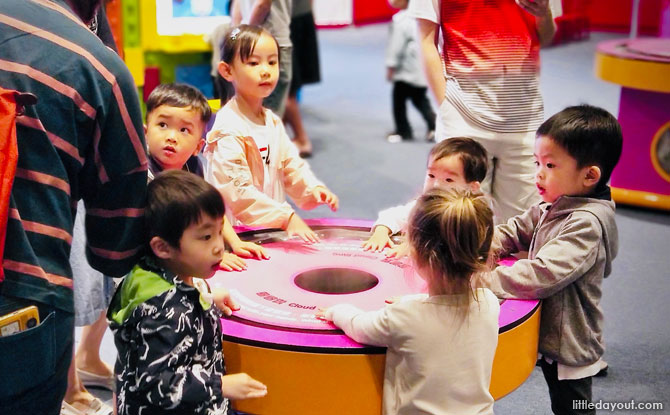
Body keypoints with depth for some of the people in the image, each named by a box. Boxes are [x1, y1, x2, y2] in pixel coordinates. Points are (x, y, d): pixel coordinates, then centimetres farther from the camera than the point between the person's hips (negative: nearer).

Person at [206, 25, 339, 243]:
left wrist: (313, 189, -1)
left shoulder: (272, 122, 14)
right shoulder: (228, 128, -13)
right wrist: (287, 217, -23)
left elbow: (291, 166, 19)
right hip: (239, 232, -7)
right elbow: (238, 192, -19)